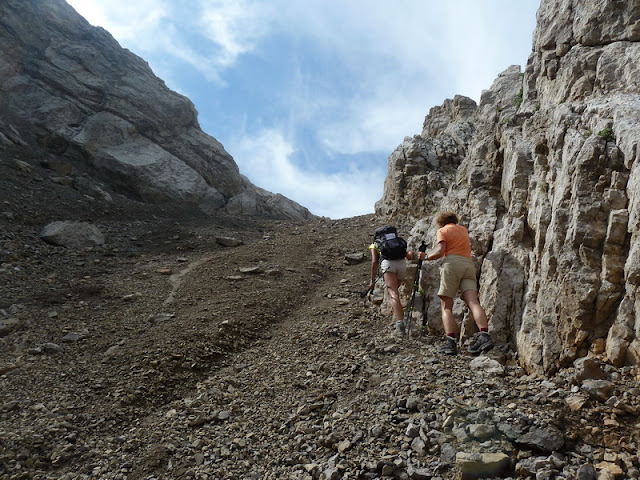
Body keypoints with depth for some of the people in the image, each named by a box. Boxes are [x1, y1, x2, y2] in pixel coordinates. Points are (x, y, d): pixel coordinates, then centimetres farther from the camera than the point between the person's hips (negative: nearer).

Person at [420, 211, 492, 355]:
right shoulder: (463, 229, 29)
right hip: (469, 264, 5)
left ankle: (451, 341, -22)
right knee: (473, 302, -10)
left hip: (452, 263, -5)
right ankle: (484, 335, -30)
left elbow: (440, 252, -4)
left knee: (446, 306, -6)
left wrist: (426, 257, 12)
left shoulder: (442, 231, 12)